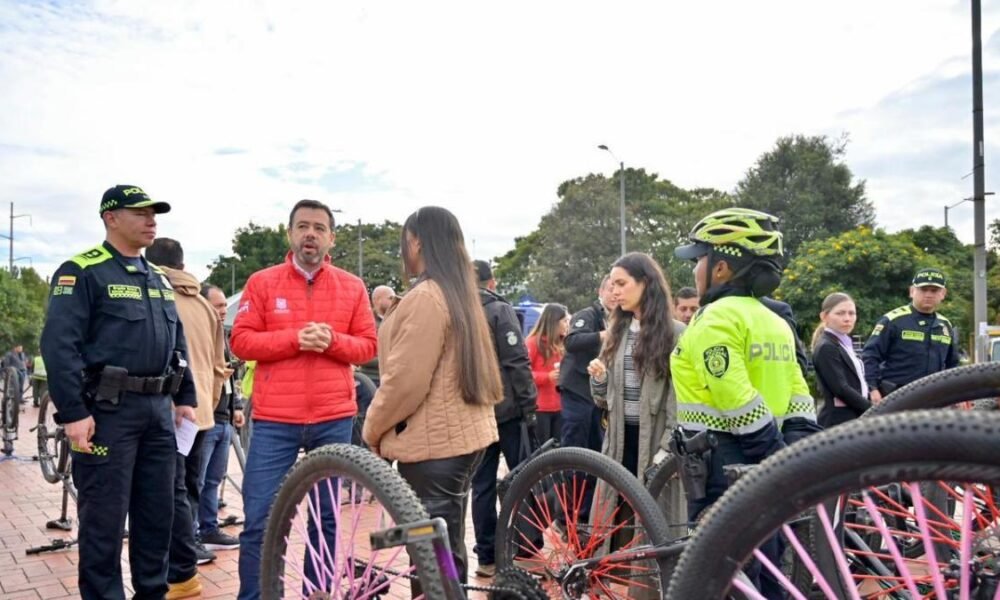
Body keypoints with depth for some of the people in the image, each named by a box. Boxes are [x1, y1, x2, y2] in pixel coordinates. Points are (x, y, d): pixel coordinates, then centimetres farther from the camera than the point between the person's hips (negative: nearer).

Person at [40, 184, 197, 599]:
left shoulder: (158, 279, 18)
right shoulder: (82, 272, -6)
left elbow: (178, 344, 21)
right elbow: (59, 344, -14)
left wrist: (185, 398, 15)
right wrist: (73, 412, -19)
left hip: (158, 410, 7)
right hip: (107, 410, -7)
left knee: (158, 512, 12)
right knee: (105, 517, 1)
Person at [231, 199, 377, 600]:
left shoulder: (352, 287, 7)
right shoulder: (262, 282, 3)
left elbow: (368, 345, 6)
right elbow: (241, 341, -2)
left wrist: (333, 340, -13)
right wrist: (294, 338, -15)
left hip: (334, 420, 2)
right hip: (274, 420, -1)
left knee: (327, 518, 11)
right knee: (259, 521, 0)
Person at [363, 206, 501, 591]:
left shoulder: (425, 296, -16)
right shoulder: (461, 294, 14)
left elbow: (404, 380, -19)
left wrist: (373, 430, -5)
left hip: (433, 442, -10)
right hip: (463, 434, 10)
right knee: (447, 551, 19)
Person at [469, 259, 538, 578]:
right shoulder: (500, 310, -7)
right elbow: (517, 363, -14)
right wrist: (529, 407, -9)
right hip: (506, 409, -5)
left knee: (482, 484, 8)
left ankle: (487, 557, 12)